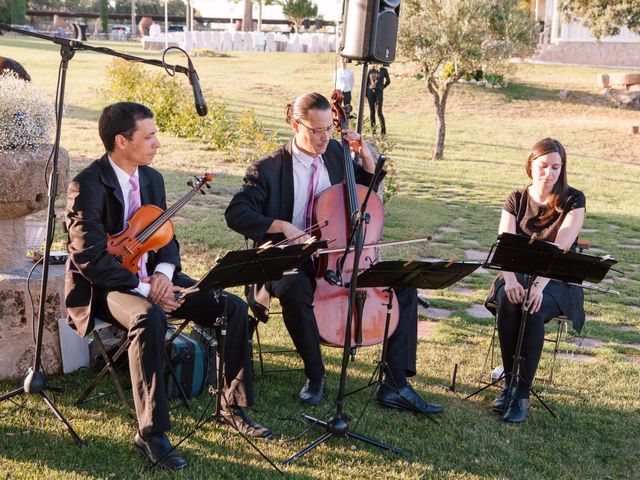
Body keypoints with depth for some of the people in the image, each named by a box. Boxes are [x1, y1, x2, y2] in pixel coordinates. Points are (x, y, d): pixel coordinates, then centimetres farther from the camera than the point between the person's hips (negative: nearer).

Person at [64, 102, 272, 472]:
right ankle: (151, 432, -28)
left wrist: (163, 272, -11)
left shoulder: (152, 178, 7)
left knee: (233, 307, -9)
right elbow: (89, 258, -21)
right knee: (150, 318, -39)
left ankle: (234, 407, 5)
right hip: (104, 287, -7)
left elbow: (166, 238, 11)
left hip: (151, 277, 7)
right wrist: (142, 287, -26)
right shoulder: (87, 186, -16)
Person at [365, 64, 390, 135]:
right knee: (372, 112, 6)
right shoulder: (371, 70, 8)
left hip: (379, 92, -3)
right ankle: (373, 130, 12)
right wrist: (365, 94, 7)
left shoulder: (383, 70, 0)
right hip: (370, 92, 3)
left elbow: (388, 81, 11)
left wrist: (382, 87, 11)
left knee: (379, 112, -10)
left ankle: (383, 130, -4)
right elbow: (367, 82, 11)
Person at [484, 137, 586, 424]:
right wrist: (510, 279, -30)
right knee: (508, 302, -33)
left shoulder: (573, 200, -4)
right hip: (518, 275, 2)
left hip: (557, 281, -2)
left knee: (533, 309, -35)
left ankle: (522, 392, -28)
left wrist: (539, 285, -34)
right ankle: (509, 381, -20)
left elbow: (560, 248, -18)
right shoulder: (516, 200, 5)